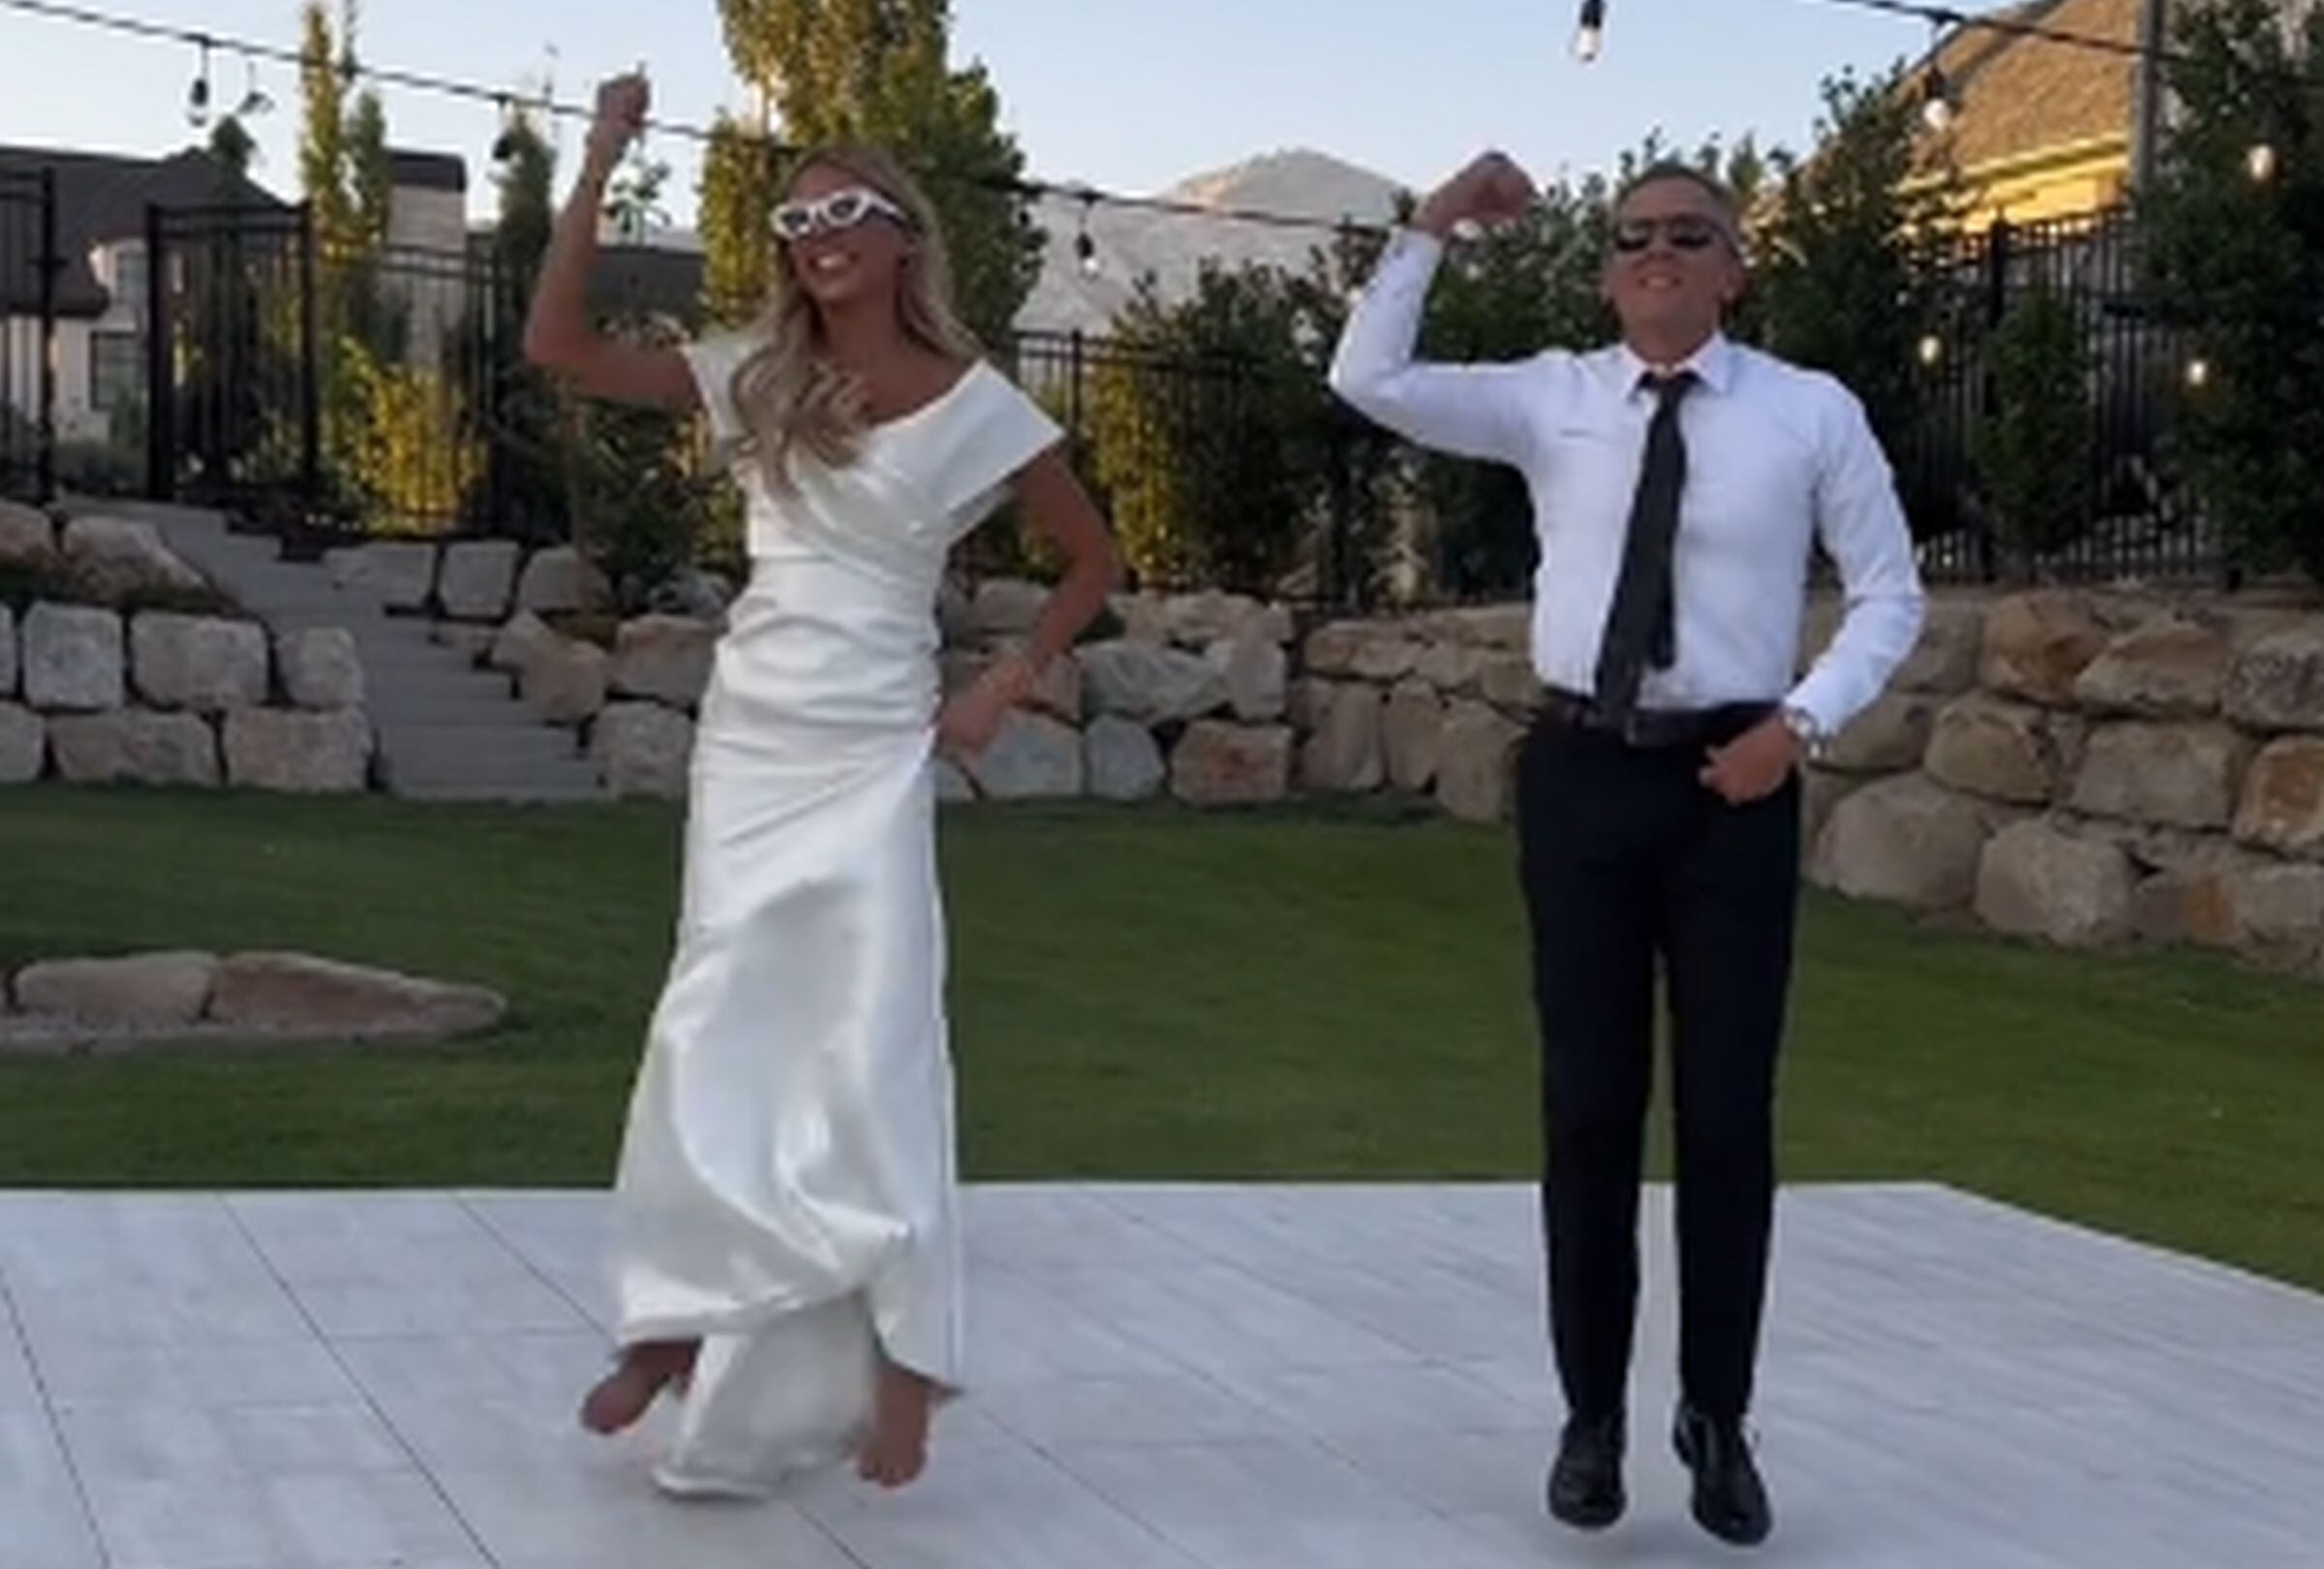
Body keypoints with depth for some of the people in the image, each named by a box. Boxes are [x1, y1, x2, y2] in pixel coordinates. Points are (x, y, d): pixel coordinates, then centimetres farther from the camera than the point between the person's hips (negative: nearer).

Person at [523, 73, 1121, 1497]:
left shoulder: (974, 404, -2)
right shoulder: (761, 378, 5)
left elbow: (1095, 560, 7)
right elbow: (559, 345, -1)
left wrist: (1006, 688, -2)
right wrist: (601, 167, -7)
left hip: (872, 755, -3)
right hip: (748, 736, 3)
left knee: (871, 1047, -2)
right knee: (719, 1037, 6)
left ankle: (897, 1360, 7)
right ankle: (676, 1324, 16)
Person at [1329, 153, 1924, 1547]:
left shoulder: (1813, 414, -1)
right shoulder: (1552, 399, 3)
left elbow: (1891, 597, 3)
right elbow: (1372, 383, -5)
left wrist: (1803, 721, -10)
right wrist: (1433, 230, -11)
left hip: (1735, 776, -1)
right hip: (1583, 770, 1)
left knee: (1730, 1109, 5)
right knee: (1589, 1105, 7)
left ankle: (1718, 1418, 19)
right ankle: (1593, 1415, 19)